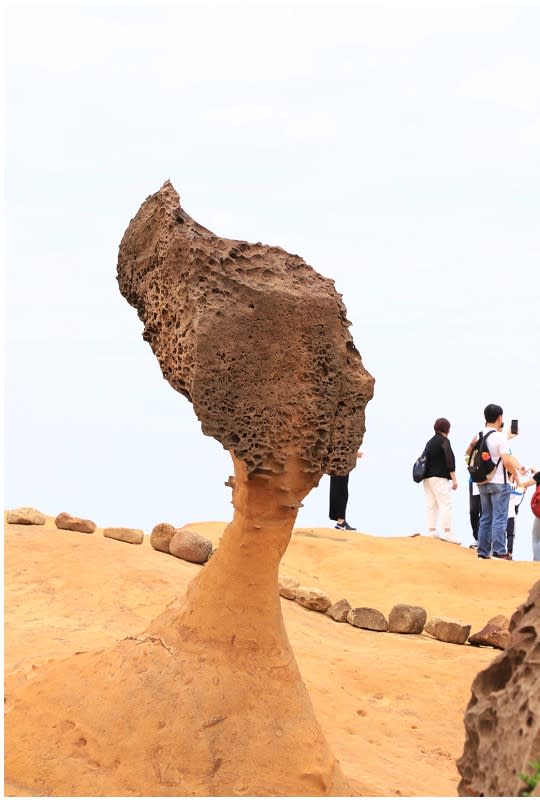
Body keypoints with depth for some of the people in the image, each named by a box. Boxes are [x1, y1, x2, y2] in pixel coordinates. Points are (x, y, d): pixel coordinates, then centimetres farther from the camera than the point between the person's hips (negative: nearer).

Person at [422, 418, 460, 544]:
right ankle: (447, 532, -12)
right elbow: (450, 460, -12)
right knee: (446, 504, -8)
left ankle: (431, 530, 7)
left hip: (427, 477, 8)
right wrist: (454, 479, -11)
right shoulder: (444, 441, -7)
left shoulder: (430, 442, 15)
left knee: (431, 504, 8)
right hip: (439, 478, -8)